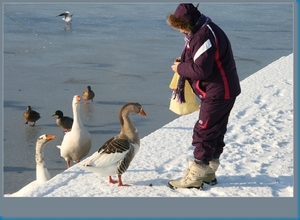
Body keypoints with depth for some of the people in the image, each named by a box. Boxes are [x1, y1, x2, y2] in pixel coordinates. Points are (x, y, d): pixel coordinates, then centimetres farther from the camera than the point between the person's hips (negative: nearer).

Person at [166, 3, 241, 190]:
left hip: (219, 92, -11)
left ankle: (195, 177, 1)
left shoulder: (204, 36, -25)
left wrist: (180, 68, -11)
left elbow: (201, 70, -26)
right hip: (221, 90, 11)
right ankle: (208, 172, 27)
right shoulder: (199, 31, 9)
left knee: (204, 132, -5)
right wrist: (184, 62, 3)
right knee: (215, 132, 16)